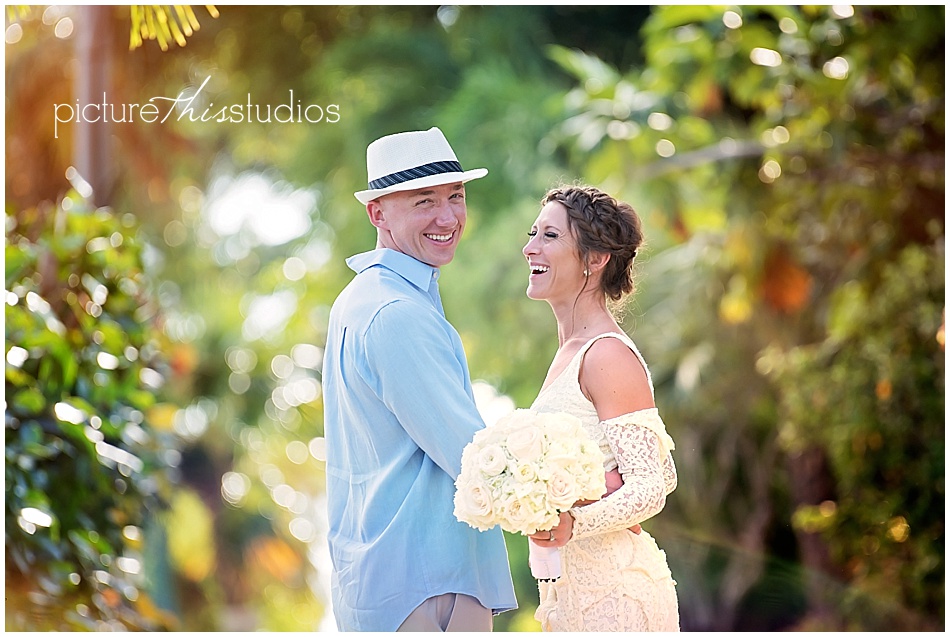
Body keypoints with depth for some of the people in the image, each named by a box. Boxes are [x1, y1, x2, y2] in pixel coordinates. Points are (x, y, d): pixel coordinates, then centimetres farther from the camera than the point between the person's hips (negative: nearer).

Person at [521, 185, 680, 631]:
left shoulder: (610, 356, -13)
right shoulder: (569, 353, 15)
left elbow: (650, 488, -18)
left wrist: (574, 523, -32)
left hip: (612, 591, -9)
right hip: (572, 589, 9)